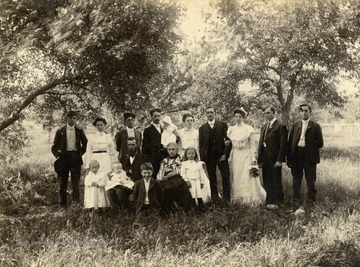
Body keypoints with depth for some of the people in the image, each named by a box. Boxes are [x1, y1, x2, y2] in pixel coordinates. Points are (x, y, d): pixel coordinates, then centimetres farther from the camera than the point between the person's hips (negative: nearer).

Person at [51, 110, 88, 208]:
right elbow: (54, 146, 6)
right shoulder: (60, 131, 5)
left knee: (76, 182, -1)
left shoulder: (79, 131, 8)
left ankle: (76, 203, 3)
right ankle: (62, 205, 10)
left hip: (76, 158, 0)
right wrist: (57, 156, -7)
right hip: (64, 158, 0)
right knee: (63, 182, 3)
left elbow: (85, 143, 19)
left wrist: (81, 153, 8)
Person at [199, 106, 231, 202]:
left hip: (221, 155, -1)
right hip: (209, 157, 1)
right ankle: (214, 200, 12)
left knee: (226, 178, -1)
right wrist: (202, 159, -1)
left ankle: (227, 200, 7)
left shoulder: (223, 125, 4)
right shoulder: (202, 128, 8)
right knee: (212, 179, 5)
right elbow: (201, 145, 7)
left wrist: (225, 154, -9)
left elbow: (228, 140, 0)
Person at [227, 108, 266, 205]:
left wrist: (253, 158, -8)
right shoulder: (231, 129, 8)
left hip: (246, 156, -4)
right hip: (235, 156, 4)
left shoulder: (248, 129, -3)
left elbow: (252, 144, -3)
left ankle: (250, 199, 3)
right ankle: (237, 199, 11)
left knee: (247, 178, -6)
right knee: (236, 178, 4)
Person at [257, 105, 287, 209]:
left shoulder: (281, 126, -8)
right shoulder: (263, 127, 16)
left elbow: (283, 145, -12)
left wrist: (279, 160, -17)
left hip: (274, 159, -7)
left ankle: (275, 202, 9)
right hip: (265, 159, 7)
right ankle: (270, 201, 21)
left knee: (275, 181, 1)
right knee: (267, 182, 11)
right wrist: (259, 159, 11)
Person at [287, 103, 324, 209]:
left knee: (311, 181, 5)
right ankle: (296, 202, 18)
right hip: (296, 157, 3)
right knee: (296, 181, 9)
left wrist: (309, 148, -2)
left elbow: (320, 143, 0)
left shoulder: (315, 126, 0)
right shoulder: (295, 125, 9)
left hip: (309, 158, -3)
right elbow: (290, 142, 7)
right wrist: (289, 158, 1)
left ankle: (311, 202, 18)